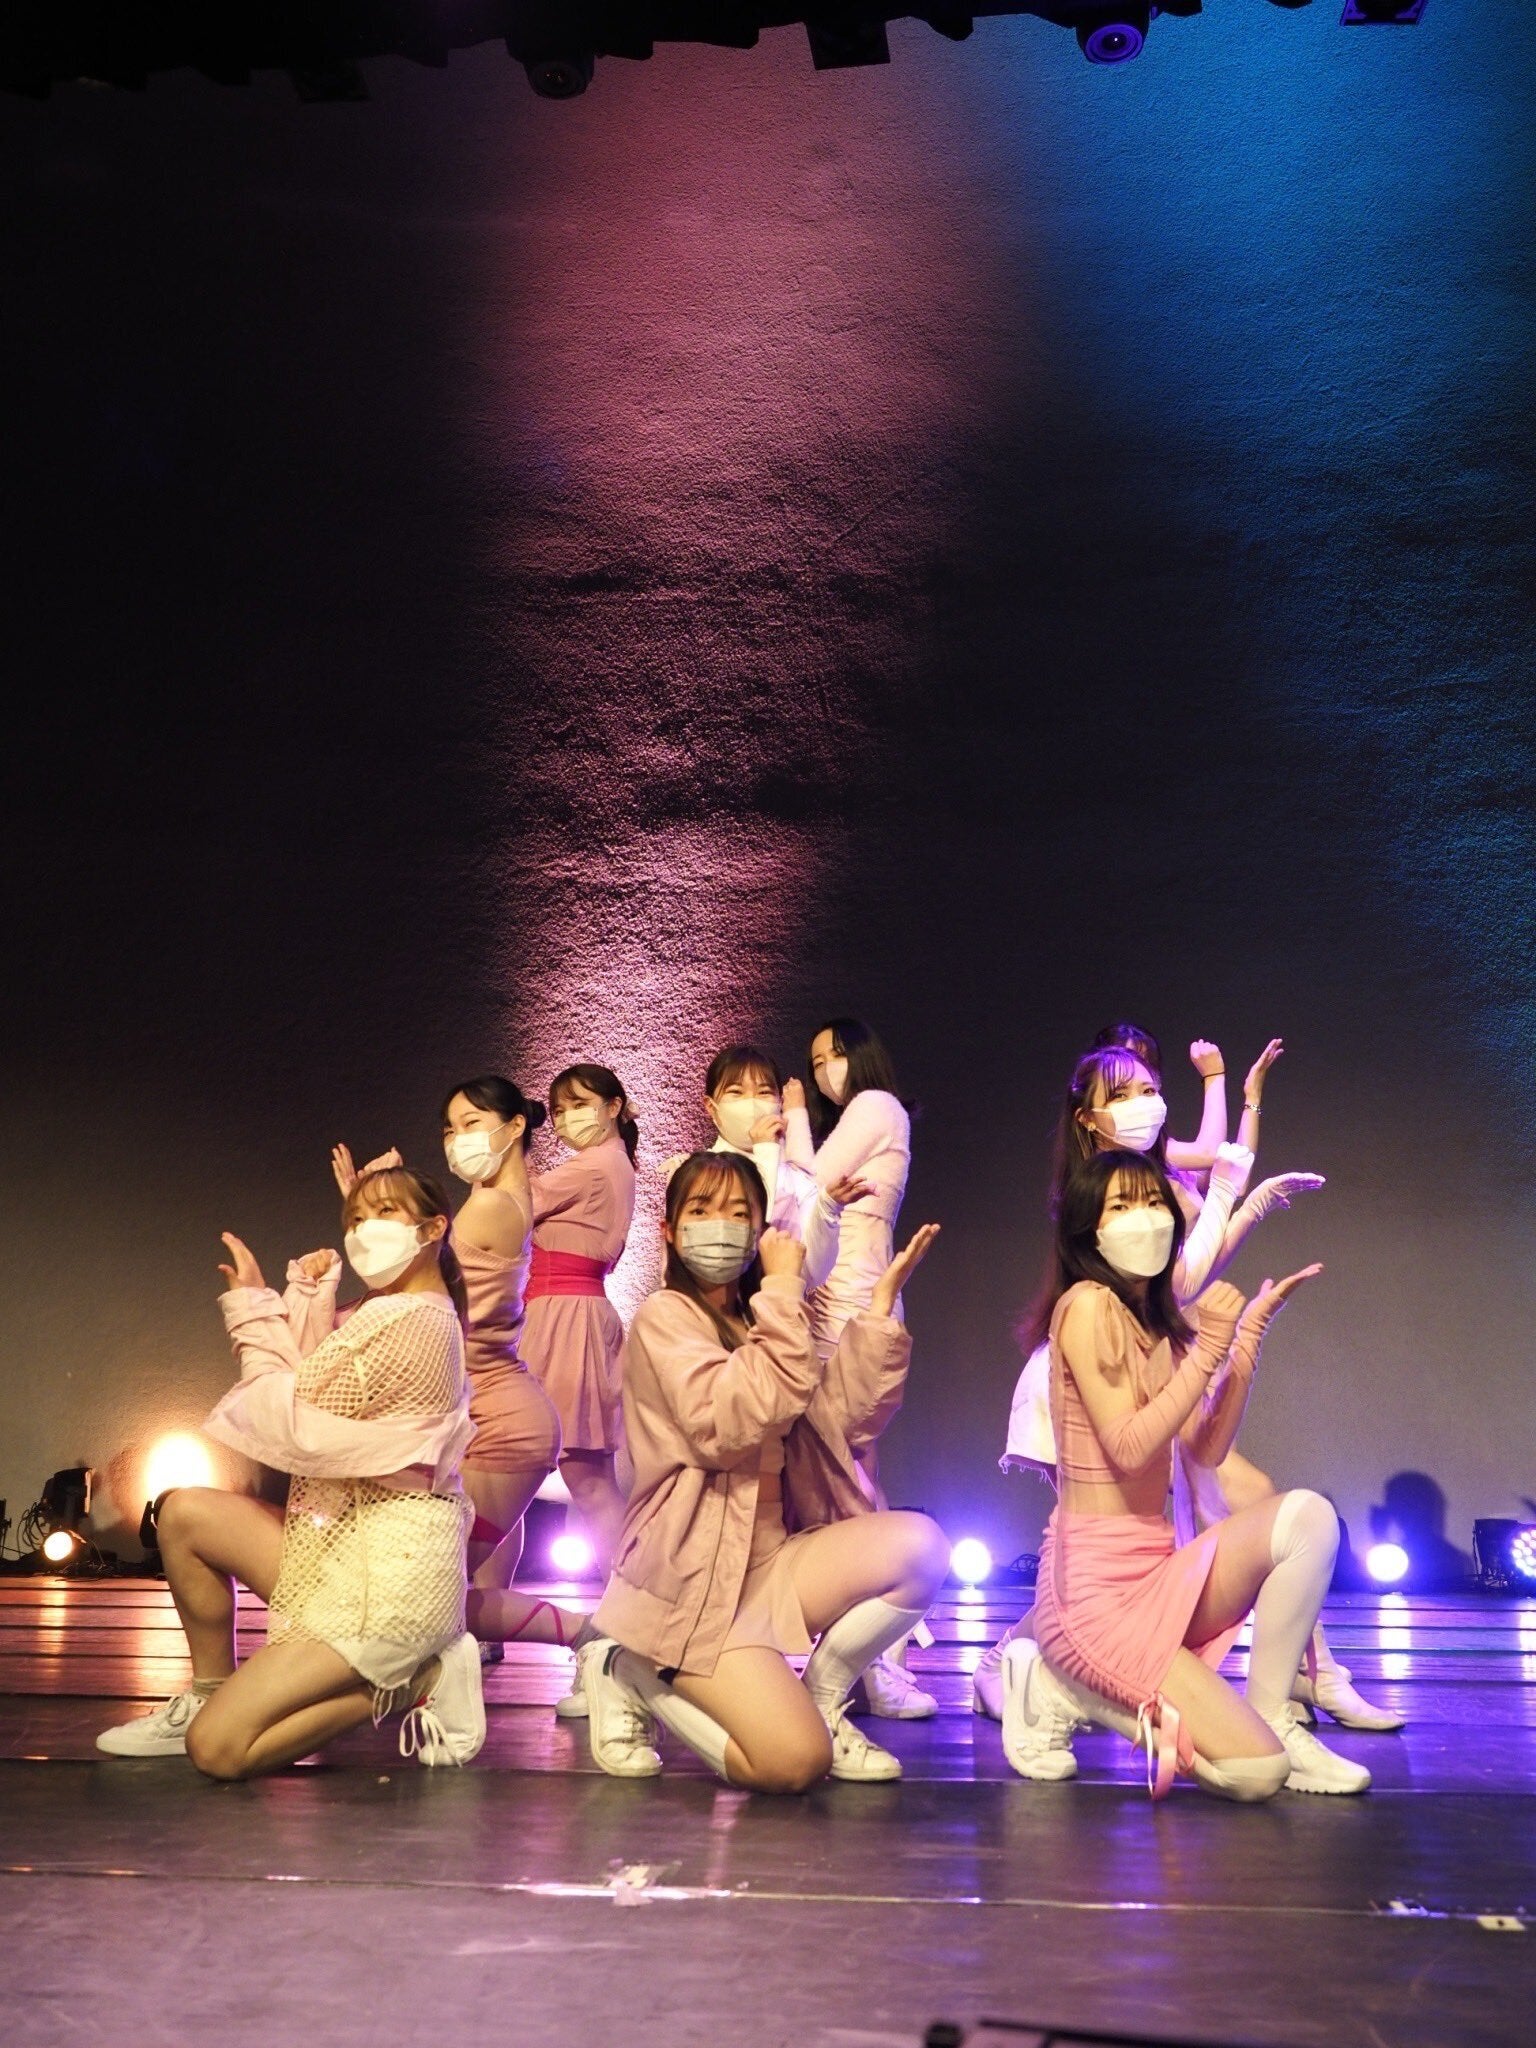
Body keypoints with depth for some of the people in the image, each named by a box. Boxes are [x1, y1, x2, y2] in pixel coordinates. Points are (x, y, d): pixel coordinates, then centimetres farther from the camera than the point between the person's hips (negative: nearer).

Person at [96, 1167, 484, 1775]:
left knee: (218, 1748, -11)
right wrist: (306, 1297, 0)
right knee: (183, 1512, 7)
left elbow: (288, 1421, -13)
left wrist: (253, 1309, -3)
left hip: (388, 1569, -10)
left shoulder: (412, 1320, -18)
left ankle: (414, 1682, 0)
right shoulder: (406, 1313, 15)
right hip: (342, 1540, 10)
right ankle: (209, 1694, 18)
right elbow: (308, 1391, 8)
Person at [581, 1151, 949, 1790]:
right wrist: (783, 1293, -21)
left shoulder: (762, 1322, 16)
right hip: (692, 1575, -7)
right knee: (794, 1763, -20)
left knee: (919, 1545, -16)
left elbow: (845, 1419, 2)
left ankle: (821, 1697, 3)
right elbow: (727, 1424, -26)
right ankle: (632, 1672, 4)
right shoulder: (664, 1317, -7)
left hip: (770, 1562, 7)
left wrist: (881, 1303, -4)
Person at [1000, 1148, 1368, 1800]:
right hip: (1094, 1581, -8)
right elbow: (1129, 1448, -18)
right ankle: (1065, 1691, 4)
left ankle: (1272, 1715, -3)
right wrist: (1210, 1348, -21)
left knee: (1307, 1515, -13)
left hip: (1156, 1569, 8)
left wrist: (1249, 1334, 2)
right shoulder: (1086, 1304, -11)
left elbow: (1207, 1450, 6)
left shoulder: (1159, 1323, 15)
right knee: (1255, 1771, -14)